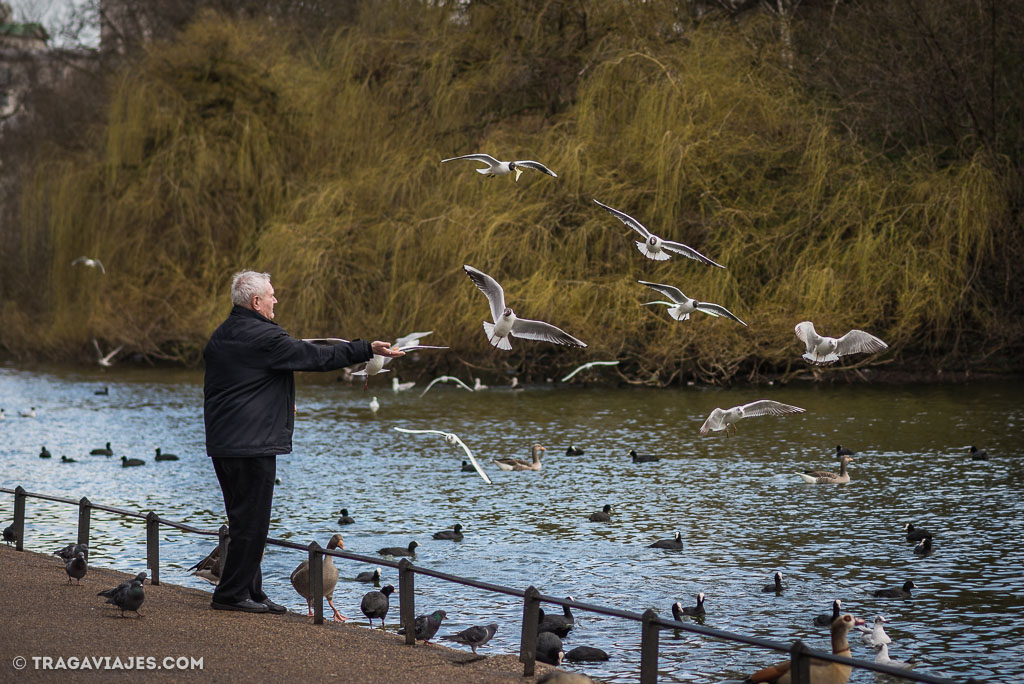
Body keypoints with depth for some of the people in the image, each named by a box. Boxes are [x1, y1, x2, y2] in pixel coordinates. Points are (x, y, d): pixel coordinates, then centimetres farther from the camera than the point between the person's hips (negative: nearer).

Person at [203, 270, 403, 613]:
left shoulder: (220, 336, 14)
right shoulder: (265, 337, -14)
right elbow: (316, 356, -12)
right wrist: (367, 349, -3)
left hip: (221, 443, 9)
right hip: (253, 443, -9)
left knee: (244, 519, 15)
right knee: (252, 520, -4)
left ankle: (250, 591, 19)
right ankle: (231, 594, -2)